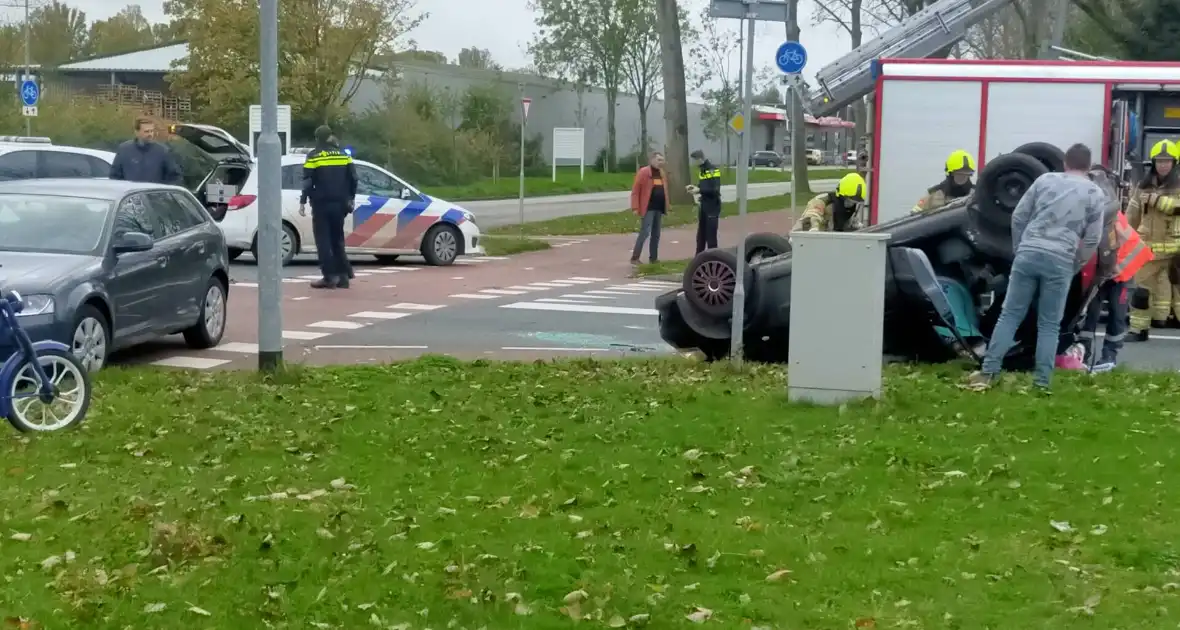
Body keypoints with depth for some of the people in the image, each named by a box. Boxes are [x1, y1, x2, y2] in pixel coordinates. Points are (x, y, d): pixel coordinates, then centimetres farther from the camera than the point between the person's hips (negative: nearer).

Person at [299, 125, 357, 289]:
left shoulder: (314, 156, -4)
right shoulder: (344, 154, 10)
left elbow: (308, 182, -9)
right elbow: (353, 179, 9)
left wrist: (303, 202, -5)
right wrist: (350, 198, 19)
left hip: (322, 204, -5)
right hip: (339, 204, 5)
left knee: (323, 240, -2)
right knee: (337, 239, 12)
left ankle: (330, 276, -8)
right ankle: (343, 276, 7)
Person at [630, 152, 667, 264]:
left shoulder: (661, 173, 15)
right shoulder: (643, 172, -8)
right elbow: (635, 190, -10)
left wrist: (666, 207, 14)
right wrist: (635, 207, -15)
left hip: (659, 208, 7)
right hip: (648, 208, -7)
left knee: (656, 234, 10)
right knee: (645, 232, -12)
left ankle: (653, 257, 18)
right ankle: (635, 258, -8)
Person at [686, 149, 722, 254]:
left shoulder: (713, 170, -16)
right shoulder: (702, 170, 10)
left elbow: (715, 190, -23)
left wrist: (699, 190, -24)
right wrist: (694, 187, 3)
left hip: (712, 206, -9)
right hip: (703, 205, 9)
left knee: (711, 235, -6)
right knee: (701, 234, 15)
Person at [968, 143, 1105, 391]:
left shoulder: (1045, 179, 14)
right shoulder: (1095, 194, 10)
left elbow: (1018, 217, 13)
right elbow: (1092, 240, 6)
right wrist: (1073, 267, 17)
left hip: (1028, 254, 1)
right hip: (1060, 261, -1)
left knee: (1010, 315, 7)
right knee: (1049, 325, 7)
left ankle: (988, 372, 2)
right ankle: (1042, 383, 3)